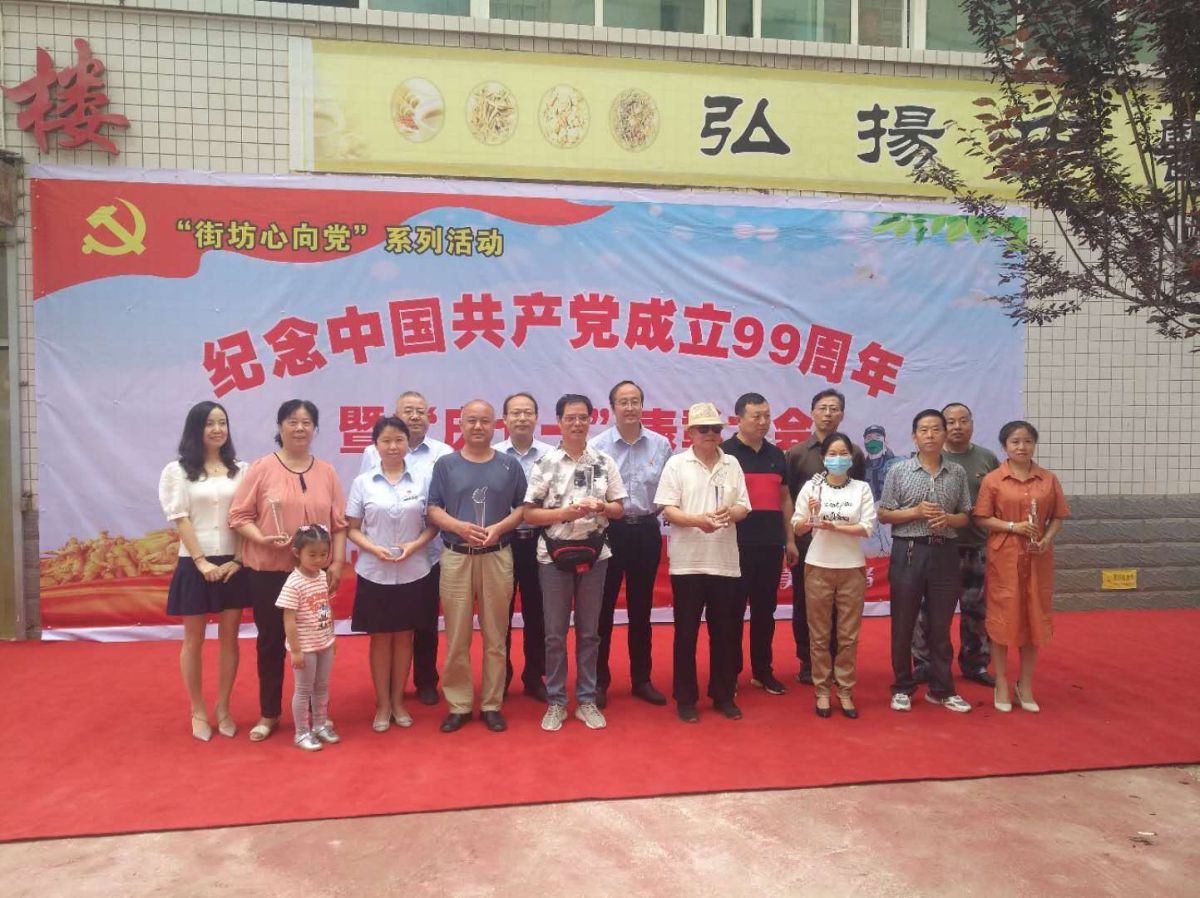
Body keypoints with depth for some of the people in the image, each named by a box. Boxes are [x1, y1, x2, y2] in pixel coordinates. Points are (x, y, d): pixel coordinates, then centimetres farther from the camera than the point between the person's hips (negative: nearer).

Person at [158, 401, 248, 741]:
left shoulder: (241, 470, 5)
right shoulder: (177, 471, -1)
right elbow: (181, 520, -7)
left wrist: (237, 560, -8)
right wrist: (201, 561, -14)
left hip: (233, 564, 2)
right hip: (195, 565, -2)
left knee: (230, 638, 8)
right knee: (194, 640, 8)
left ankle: (223, 707, 22)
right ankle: (198, 711, 20)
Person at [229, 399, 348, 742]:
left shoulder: (327, 472, 5)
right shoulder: (262, 468, -4)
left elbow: (339, 523, 6)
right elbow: (239, 515, -4)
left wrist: (337, 563, -1)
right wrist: (262, 539, -20)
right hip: (268, 571, -2)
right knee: (271, 641, 9)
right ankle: (269, 713, 24)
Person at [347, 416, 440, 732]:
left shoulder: (423, 479, -2)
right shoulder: (362, 482, -1)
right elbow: (352, 528, 1)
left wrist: (415, 545, -16)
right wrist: (374, 549, -16)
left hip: (414, 573, 0)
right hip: (374, 573, 0)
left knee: (404, 636, 10)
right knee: (380, 637, 8)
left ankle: (398, 701, 25)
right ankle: (382, 704, 21)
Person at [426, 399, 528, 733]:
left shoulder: (509, 465, 7)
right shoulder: (445, 464, 5)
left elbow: (523, 507, 6)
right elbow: (433, 509, 1)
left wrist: (499, 527, -11)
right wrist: (459, 526, -16)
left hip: (497, 556, 1)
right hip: (455, 557, 0)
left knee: (495, 636, 6)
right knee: (456, 636, 3)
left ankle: (492, 704, 17)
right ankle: (458, 705, 15)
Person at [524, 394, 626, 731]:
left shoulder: (604, 462, 4)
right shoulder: (545, 463, -3)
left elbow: (618, 508, 8)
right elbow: (529, 514, -4)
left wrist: (600, 506, -13)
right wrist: (567, 512, -17)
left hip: (594, 554, 2)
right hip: (554, 555, -2)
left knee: (589, 631, 10)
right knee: (555, 633, 6)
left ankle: (587, 700, 21)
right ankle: (556, 702, 18)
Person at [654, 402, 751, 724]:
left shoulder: (732, 465, 9)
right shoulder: (676, 463, -1)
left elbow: (744, 507, 8)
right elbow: (667, 510, -6)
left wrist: (730, 513, -15)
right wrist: (697, 520, -22)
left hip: (725, 562, 3)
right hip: (688, 561, -3)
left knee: (725, 632, 10)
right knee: (686, 632, 5)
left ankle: (723, 695, 23)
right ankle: (685, 698, 16)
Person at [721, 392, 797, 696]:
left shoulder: (776, 454, 13)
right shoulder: (725, 452, -6)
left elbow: (784, 498, 17)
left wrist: (790, 539, 14)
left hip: (771, 544, 6)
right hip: (738, 545, -5)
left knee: (765, 610, 13)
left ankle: (763, 671, 24)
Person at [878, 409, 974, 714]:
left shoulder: (957, 473, 7)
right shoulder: (899, 471, -1)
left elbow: (965, 517, 10)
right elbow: (883, 515, 0)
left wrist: (948, 519, -11)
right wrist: (915, 512, -14)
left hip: (945, 553, 2)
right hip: (908, 552, -2)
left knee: (941, 625, 10)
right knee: (903, 625, 5)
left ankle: (941, 689, 22)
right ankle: (902, 688, 17)